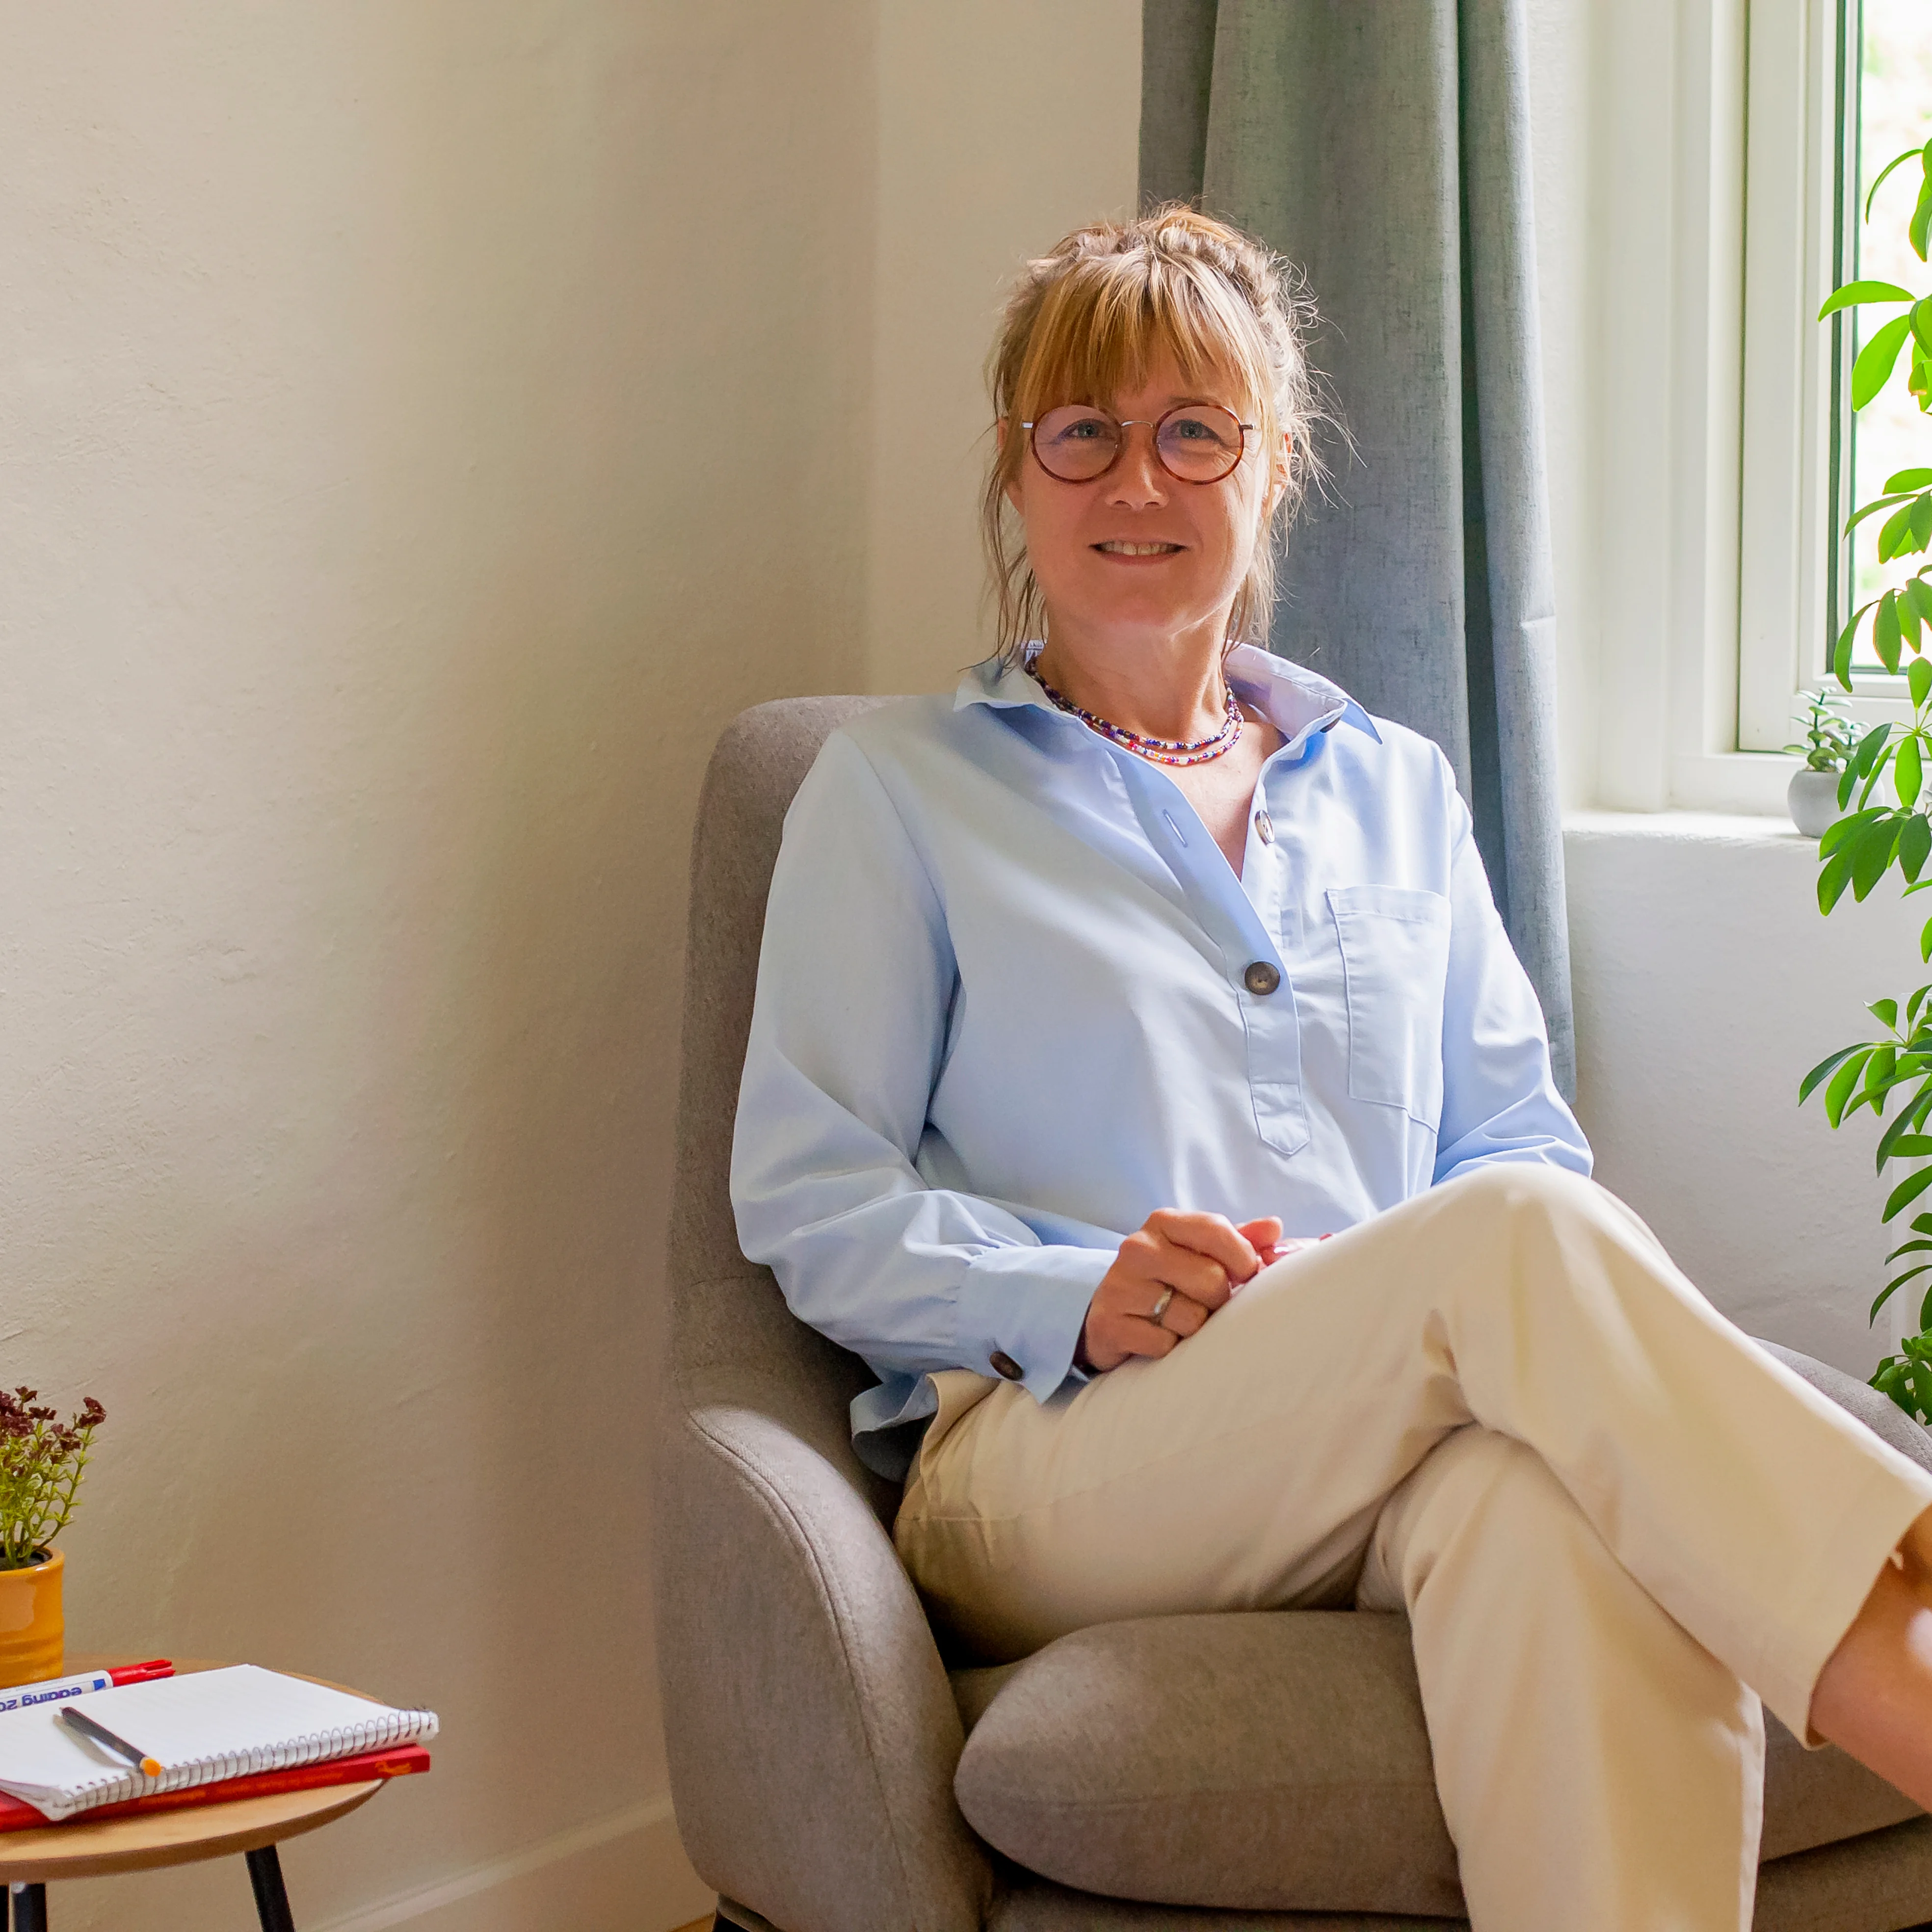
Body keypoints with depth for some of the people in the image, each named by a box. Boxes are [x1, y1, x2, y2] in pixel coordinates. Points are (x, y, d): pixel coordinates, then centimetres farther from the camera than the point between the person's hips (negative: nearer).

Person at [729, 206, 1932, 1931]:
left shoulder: (1393, 788, 27)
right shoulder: (902, 788, 15)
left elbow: (1518, 1135, 21)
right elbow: (807, 1201, 5)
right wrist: (1079, 1297, -14)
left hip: (1402, 1461, 3)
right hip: (1044, 1460, -3)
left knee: (1558, 1494, -38)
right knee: (1520, 1243, -34)